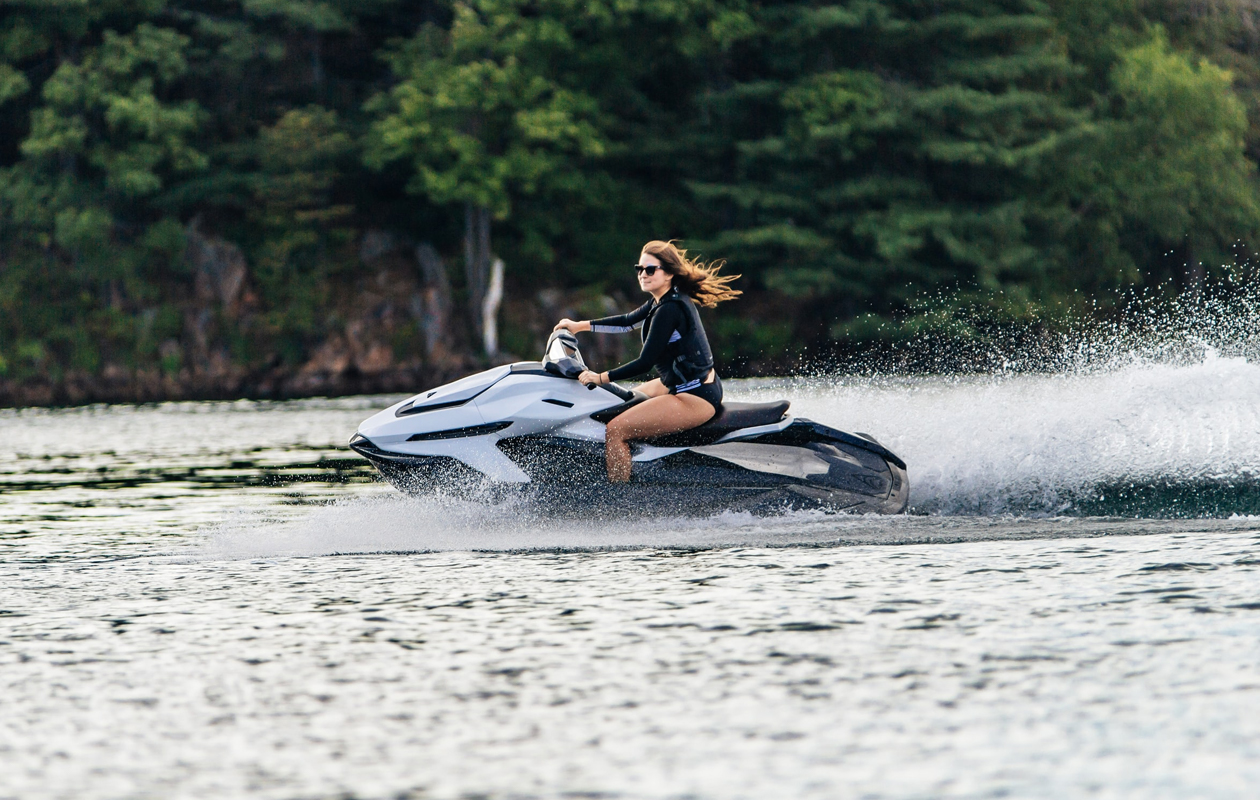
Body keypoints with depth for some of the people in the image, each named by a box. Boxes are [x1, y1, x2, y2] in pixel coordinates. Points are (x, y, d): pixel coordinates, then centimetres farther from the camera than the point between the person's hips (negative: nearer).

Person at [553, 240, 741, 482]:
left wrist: (601, 378, -16)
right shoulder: (664, 300, 8)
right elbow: (628, 322, 24)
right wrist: (580, 325, 22)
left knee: (616, 430, -17)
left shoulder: (669, 310, -22)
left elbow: (645, 363, -23)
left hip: (694, 398, -11)